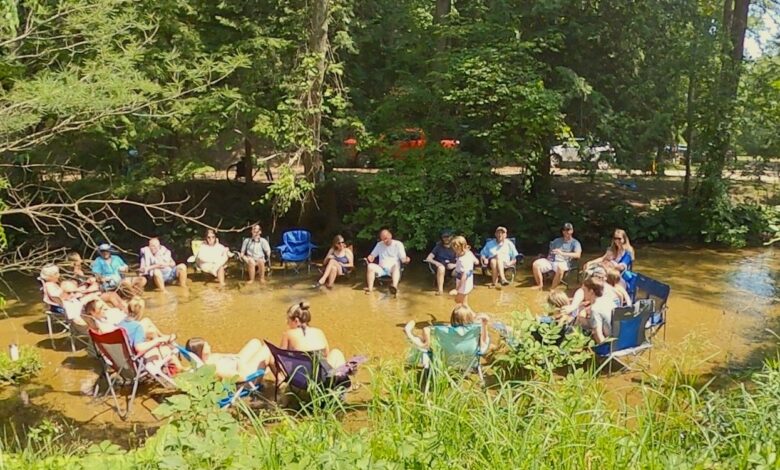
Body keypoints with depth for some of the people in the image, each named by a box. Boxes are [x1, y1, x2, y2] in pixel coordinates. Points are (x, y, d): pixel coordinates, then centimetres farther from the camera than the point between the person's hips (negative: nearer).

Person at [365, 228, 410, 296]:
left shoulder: (398, 244, 5)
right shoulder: (379, 245, 17)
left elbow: (403, 259, -2)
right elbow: (372, 255, 19)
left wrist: (406, 260, -26)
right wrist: (370, 258, -6)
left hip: (392, 269, -3)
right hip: (381, 269, 3)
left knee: (396, 265, -38)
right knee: (370, 266, -26)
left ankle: (395, 286, -64)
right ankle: (370, 288, -39)